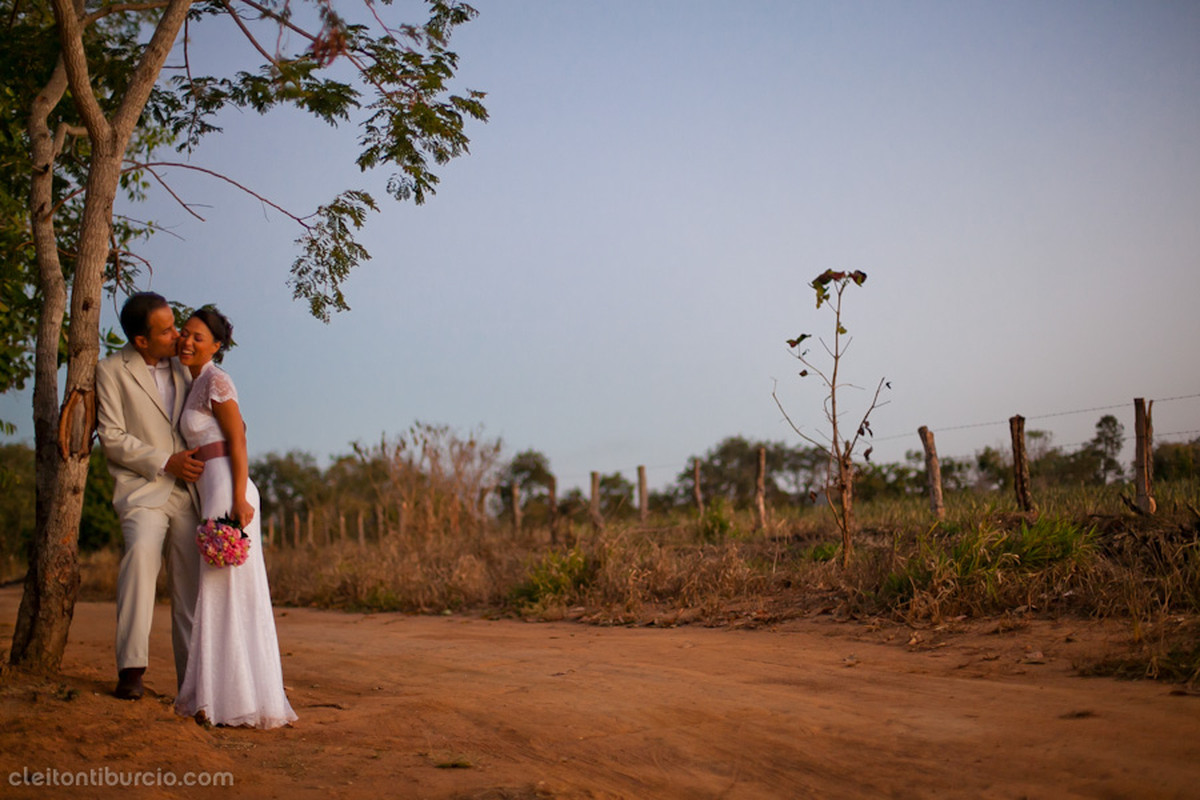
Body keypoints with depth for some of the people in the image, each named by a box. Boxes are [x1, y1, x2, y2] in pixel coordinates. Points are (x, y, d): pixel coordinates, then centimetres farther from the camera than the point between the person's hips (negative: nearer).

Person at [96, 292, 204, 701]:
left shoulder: (180, 368, 15)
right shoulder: (111, 370, 0)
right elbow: (112, 438, -6)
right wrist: (165, 462, -14)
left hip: (186, 491, 5)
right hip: (141, 488, -5)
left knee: (190, 583, 3)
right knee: (141, 552, -31)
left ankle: (191, 678, 11)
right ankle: (131, 667, -30)